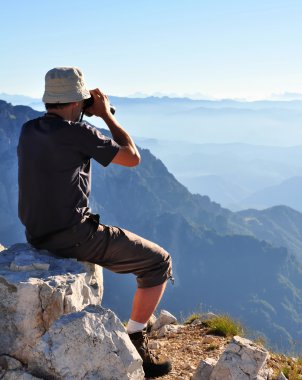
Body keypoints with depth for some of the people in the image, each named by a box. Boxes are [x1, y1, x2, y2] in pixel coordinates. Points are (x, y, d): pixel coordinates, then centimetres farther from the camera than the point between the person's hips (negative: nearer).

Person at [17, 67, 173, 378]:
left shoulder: (28, 130, 6)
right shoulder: (77, 133, -17)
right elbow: (132, 157, -8)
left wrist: (87, 116, 19)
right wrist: (106, 115, 2)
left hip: (37, 235, 9)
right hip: (73, 236, -9)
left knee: (96, 244, 42)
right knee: (159, 261, 4)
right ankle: (134, 344, 6)